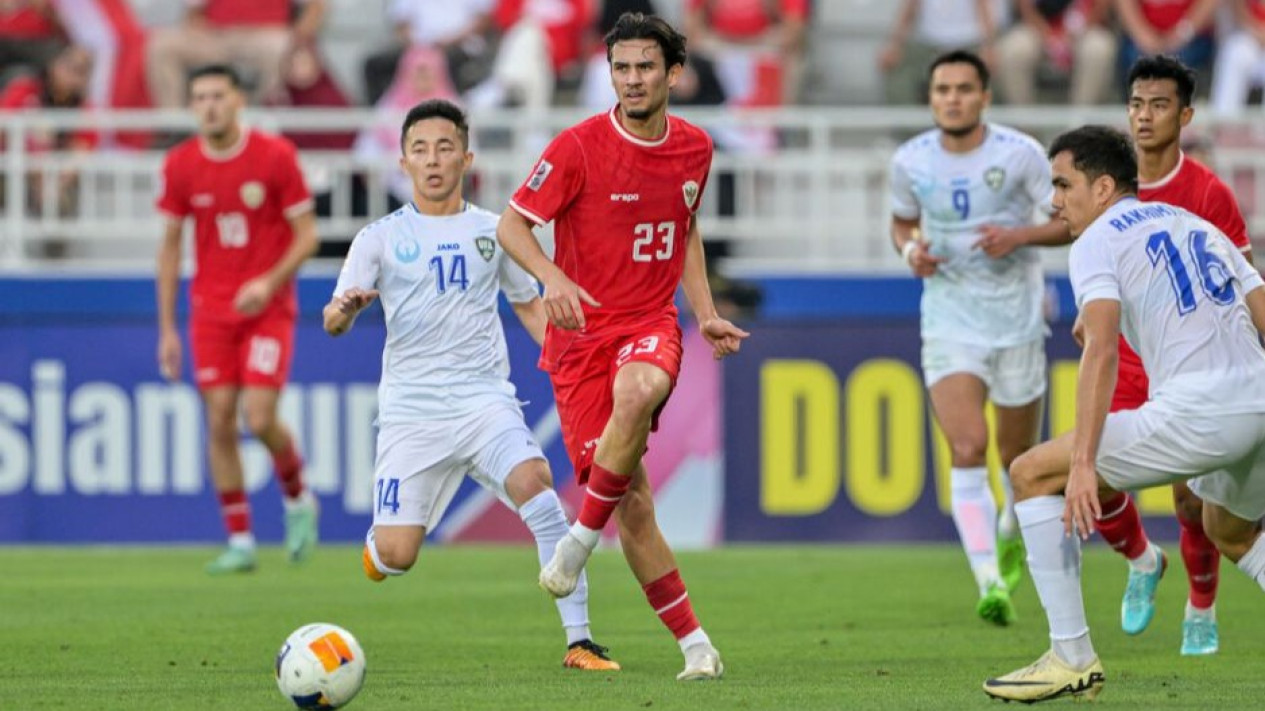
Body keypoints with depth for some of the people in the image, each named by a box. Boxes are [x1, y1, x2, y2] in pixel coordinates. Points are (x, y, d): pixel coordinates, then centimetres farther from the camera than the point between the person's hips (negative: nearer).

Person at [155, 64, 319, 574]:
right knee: (220, 421, -3)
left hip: (268, 307, -3)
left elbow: (307, 235, -4)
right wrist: (167, 329, 7)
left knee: (260, 419, -14)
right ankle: (239, 542, 6)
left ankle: (298, 499, 16)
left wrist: (270, 282, -20)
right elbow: (170, 245, 9)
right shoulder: (180, 165, 1)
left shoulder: (275, 156, -7)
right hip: (210, 311, 3)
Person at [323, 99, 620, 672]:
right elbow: (334, 323, 0)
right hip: (410, 409, -1)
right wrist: (345, 309, -24)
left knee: (534, 484, -29)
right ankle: (379, 544, 31)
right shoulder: (382, 238, 6)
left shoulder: (493, 232, 12)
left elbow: (529, 305, 24)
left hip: (485, 399, 1)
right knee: (397, 557, -10)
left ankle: (579, 641, -25)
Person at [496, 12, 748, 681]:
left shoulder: (693, 148, 6)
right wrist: (553, 278, -24)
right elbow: (512, 224, -6)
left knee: (639, 391, -37)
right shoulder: (580, 146, -8)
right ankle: (694, 643, 2)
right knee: (631, 500, -8)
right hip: (582, 329, -2)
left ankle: (579, 542, -19)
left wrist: (706, 313, 14)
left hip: (652, 323, 2)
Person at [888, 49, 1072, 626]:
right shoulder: (911, 161, -2)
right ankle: (990, 581, -24)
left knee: (1019, 459, 12)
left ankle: (1013, 532, 46)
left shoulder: (1019, 154, -9)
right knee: (967, 450, -18)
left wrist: (1020, 235, -21)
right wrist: (909, 249, -6)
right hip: (949, 322, 0)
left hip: (1017, 320, 0)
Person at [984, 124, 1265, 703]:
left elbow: (1102, 349, -14)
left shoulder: (1097, 242, 2)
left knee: (1033, 474, 3)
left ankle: (1072, 658, -1)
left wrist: (1083, 464, -22)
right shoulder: (1201, 227, 24)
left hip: (1197, 414, -8)